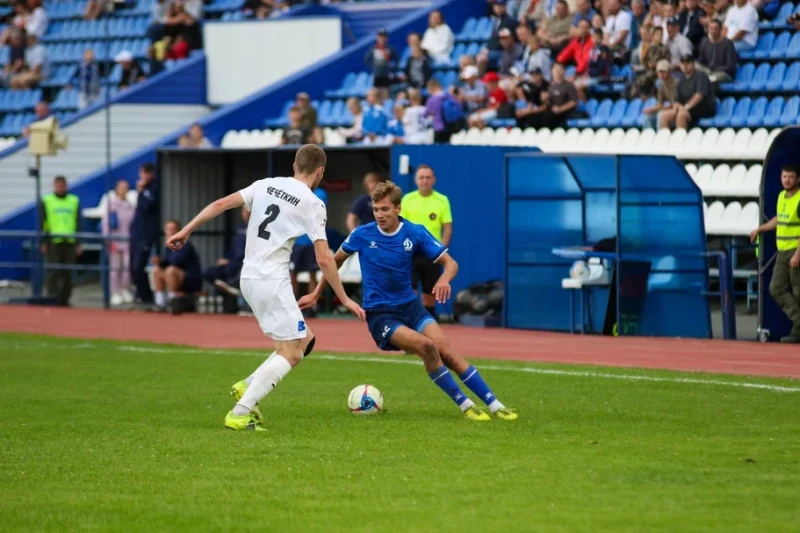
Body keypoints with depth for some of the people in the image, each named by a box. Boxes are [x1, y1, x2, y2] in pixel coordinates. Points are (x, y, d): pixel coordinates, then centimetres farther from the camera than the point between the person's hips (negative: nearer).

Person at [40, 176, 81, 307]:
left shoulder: (74, 201, 12)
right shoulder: (46, 201, 5)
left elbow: (78, 223, 14)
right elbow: (42, 222, 3)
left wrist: (79, 243, 8)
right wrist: (43, 242, -4)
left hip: (70, 242, 3)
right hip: (53, 241, -3)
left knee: (68, 273, 3)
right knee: (53, 272, -6)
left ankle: (65, 299, 10)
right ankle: (52, 298, -4)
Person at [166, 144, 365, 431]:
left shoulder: (266, 185, 10)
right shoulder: (312, 204, -7)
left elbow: (221, 204, 5)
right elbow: (324, 259, -10)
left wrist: (186, 231, 11)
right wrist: (344, 299, -2)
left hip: (249, 278, 8)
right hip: (272, 280, -8)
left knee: (304, 340, 16)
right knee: (291, 353, -4)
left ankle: (248, 386, 6)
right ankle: (240, 413, -16)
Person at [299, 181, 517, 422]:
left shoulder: (415, 233, -7)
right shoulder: (363, 235, -8)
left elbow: (450, 263, -7)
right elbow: (335, 260, 10)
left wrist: (444, 279, -29)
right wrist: (316, 294, 13)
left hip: (409, 306, 2)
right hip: (379, 314, -2)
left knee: (446, 353, -15)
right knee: (426, 346, -26)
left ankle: (495, 406, -9)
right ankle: (465, 405, -15)